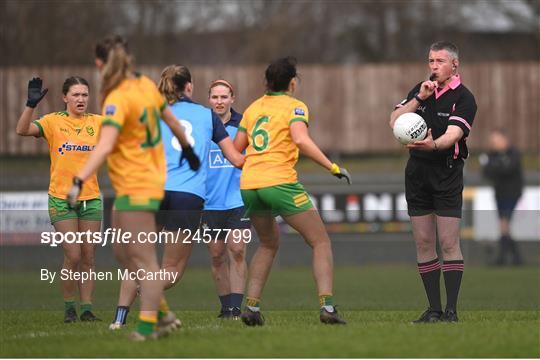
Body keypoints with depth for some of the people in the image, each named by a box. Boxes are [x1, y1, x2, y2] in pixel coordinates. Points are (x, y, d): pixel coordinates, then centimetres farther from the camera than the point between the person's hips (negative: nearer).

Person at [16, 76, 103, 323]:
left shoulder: (97, 122, 5)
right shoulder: (54, 121, -5)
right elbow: (23, 130, -18)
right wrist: (31, 104, -32)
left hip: (91, 198, 3)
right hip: (61, 198, -3)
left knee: (88, 256, 4)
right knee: (73, 256, -8)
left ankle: (86, 308, 9)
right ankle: (69, 307, 7)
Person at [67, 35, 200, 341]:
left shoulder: (117, 100, -19)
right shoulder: (146, 85, 5)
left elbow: (104, 146, -31)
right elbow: (171, 119, 20)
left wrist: (79, 181, -38)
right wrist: (187, 148, 38)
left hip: (136, 188, -9)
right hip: (151, 179, 9)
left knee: (143, 259, -5)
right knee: (123, 252, 16)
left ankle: (148, 326, -2)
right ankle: (163, 314, 20)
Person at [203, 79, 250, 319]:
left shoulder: (243, 125, 0)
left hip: (238, 200, -2)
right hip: (210, 203, 2)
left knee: (237, 252, -11)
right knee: (217, 256, 6)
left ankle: (236, 308, -11)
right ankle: (225, 307, 17)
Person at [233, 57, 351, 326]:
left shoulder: (253, 107, 17)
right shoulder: (294, 107, -1)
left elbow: (236, 147, 17)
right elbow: (301, 140, -18)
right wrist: (332, 167, -16)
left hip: (248, 185, 6)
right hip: (280, 182, -6)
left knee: (268, 244, 26)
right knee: (321, 242, 3)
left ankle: (251, 307, 15)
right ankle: (326, 306, -12)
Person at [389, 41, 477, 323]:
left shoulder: (464, 98, -7)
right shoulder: (421, 90, 10)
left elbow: (453, 134, -22)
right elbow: (394, 121, 1)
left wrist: (433, 144, -42)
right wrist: (418, 99, -11)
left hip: (447, 173, -5)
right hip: (417, 172, 5)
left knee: (449, 243, -8)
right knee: (423, 242, 4)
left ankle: (451, 310, -5)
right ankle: (434, 309, 9)